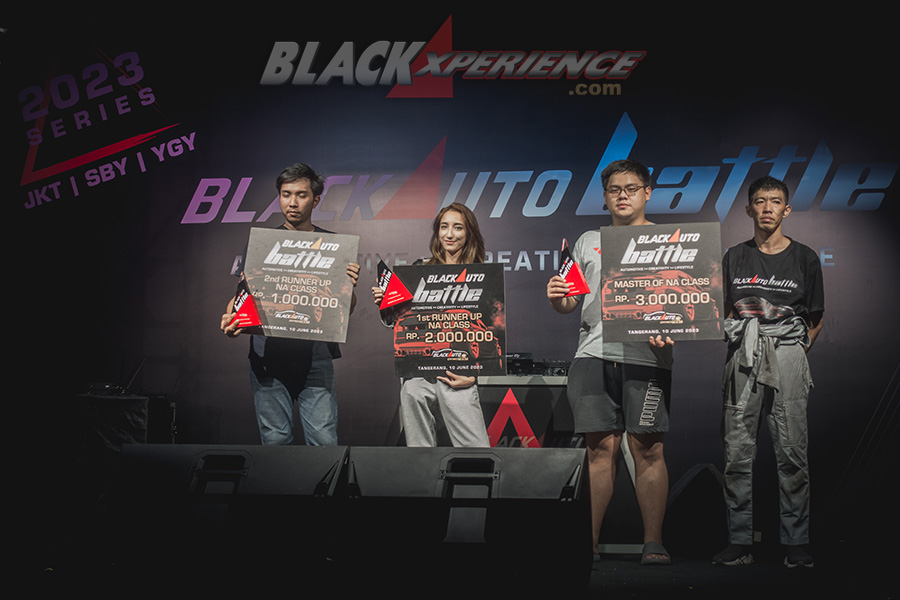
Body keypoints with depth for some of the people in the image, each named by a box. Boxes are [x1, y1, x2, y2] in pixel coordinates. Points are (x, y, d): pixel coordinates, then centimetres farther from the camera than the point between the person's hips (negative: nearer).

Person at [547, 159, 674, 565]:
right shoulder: (589, 242, 21)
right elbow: (570, 302, 19)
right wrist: (558, 297, -5)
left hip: (646, 356, -2)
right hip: (594, 353, 2)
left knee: (647, 448, -4)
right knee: (601, 447, 0)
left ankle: (653, 542, 2)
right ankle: (588, 543, 5)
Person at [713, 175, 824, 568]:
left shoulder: (804, 258, 9)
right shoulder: (734, 257, 13)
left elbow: (817, 319, 13)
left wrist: (797, 349, 1)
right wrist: (740, 339, 0)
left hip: (789, 358, -1)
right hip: (743, 359, 2)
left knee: (792, 453, -4)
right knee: (737, 454, -1)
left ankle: (796, 544, 2)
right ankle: (740, 543, 4)